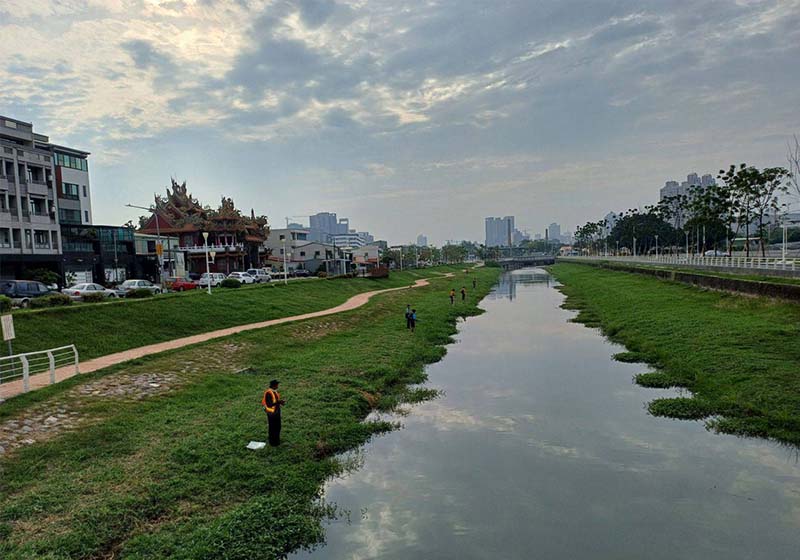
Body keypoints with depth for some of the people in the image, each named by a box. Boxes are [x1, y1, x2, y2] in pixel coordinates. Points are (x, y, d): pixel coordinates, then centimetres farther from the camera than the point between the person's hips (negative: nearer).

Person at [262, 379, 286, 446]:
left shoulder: (275, 391, 2)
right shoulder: (268, 393, -25)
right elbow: (269, 404, -26)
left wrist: (280, 402, -3)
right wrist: (278, 402, -27)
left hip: (277, 411, 8)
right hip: (271, 413, -8)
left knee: (278, 427, 19)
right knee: (272, 428, 7)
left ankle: (277, 441, 35)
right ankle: (272, 442, 23)